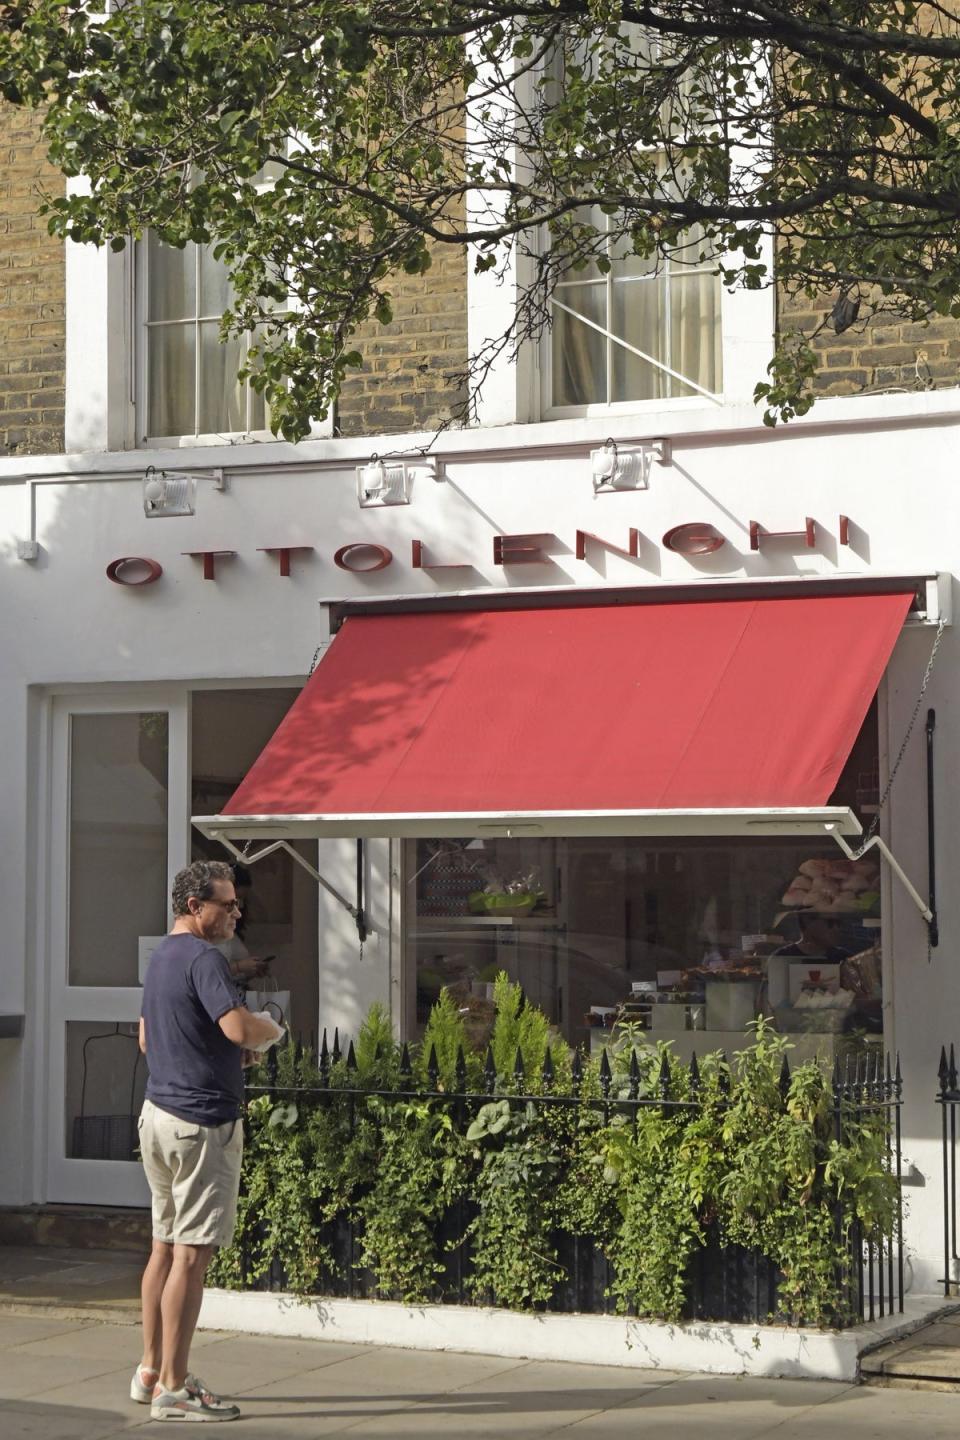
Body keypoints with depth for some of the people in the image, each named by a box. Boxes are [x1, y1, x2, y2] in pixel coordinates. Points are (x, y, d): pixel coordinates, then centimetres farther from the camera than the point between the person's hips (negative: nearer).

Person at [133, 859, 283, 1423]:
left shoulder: (162, 956, 16)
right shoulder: (203, 958, -16)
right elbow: (239, 1026, -30)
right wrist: (273, 1029, -7)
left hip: (159, 1113, 10)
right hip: (201, 1120, -10)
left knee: (166, 1245, 16)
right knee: (192, 1253, -6)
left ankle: (152, 1370, 24)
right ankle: (173, 1388, -3)